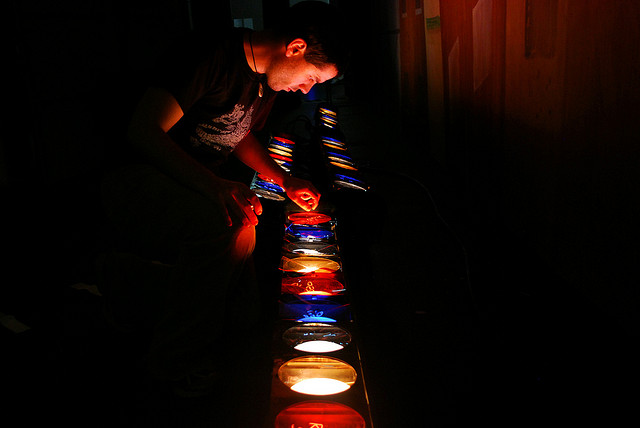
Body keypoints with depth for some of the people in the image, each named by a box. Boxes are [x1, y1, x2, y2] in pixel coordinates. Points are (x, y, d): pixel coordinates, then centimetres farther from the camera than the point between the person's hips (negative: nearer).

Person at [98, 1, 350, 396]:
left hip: (198, 192, 8)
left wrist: (285, 181, 13)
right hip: (137, 180, -8)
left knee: (242, 313, -4)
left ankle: (124, 284, 13)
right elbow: (144, 133, -25)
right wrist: (214, 185, -36)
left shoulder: (268, 81, 7)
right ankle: (180, 365, -20)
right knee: (219, 222, -39)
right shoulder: (211, 56, -20)